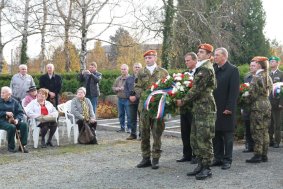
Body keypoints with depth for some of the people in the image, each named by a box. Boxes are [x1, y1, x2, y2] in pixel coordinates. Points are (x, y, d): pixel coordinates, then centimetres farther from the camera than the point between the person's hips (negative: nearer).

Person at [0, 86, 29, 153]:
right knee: (12, 127, -34)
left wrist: (17, 119, -14)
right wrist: (5, 113, -15)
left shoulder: (14, 101, 10)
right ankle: (10, 147, -18)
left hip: (13, 120, 3)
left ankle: (22, 145, -19)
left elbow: (20, 112, 6)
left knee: (24, 125, -25)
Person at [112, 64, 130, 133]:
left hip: (127, 99, -6)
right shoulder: (118, 79, 15)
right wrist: (117, 89, -5)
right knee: (121, 114, 11)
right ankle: (122, 127, 20)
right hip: (120, 99, 6)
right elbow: (113, 87, 16)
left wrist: (124, 88, -18)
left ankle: (129, 127, 3)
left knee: (129, 114, -5)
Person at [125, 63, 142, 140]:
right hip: (131, 101, 4)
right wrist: (129, 97, -4)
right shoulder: (128, 79, 16)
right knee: (132, 119, 9)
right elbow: (126, 89, 13)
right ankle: (133, 134, 17)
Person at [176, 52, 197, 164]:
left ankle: (196, 155, 12)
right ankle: (187, 155, 19)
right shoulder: (184, 73, 15)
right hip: (184, 107, 7)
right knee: (185, 132, 10)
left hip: (194, 107, -7)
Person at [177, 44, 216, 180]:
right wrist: (186, 100, 13)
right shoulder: (201, 68, 17)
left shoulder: (206, 69, -14)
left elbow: (197, 89, -18)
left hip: (205, 108, -10)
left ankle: (206, 168, 3)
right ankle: (200, 165, 20)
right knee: (195, 138, 12)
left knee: (204, 138, -5)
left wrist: (183, 101, -11)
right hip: (198, 108, 10)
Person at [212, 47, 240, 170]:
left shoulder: (233, 70, -6)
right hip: (214, 108, 6)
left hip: (226, 109, -6)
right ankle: (218, 158, 19)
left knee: (227, 135, 3)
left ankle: (227, 160, 10)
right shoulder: (213, 69, 11)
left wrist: (229, 108, -16)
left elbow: (234, 91, -12)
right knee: (216, 134, 10)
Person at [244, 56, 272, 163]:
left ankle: (257, 155, -2)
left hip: (258, 106, -8)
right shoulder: (268, 77, 11)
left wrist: (247, 101, 1)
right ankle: (264, 155, 15)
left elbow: (252, 93, -15)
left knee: (257, 131, -3)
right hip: (267, 105, 8)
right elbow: (269, 91, 16)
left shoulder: (256, 77, -13)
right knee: (265, 131, 11)